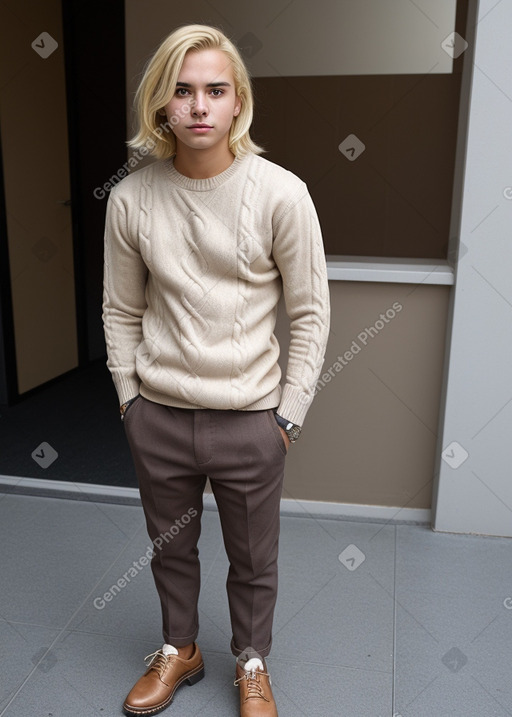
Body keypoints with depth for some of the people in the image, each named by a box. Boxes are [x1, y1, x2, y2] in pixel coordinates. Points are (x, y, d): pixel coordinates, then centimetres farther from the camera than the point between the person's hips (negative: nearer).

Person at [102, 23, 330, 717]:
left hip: (250, 419, -2)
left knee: (253, 561, 17)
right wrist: (130, 396, 5)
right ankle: (179, 648, 51)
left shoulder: (282, 194, -11)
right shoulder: (130, 198, -4)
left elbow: (310, 312, -6)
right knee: (170, 549, 23)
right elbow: (121, 310, 6)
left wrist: (289, 414, -6)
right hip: (158, 417, 2)